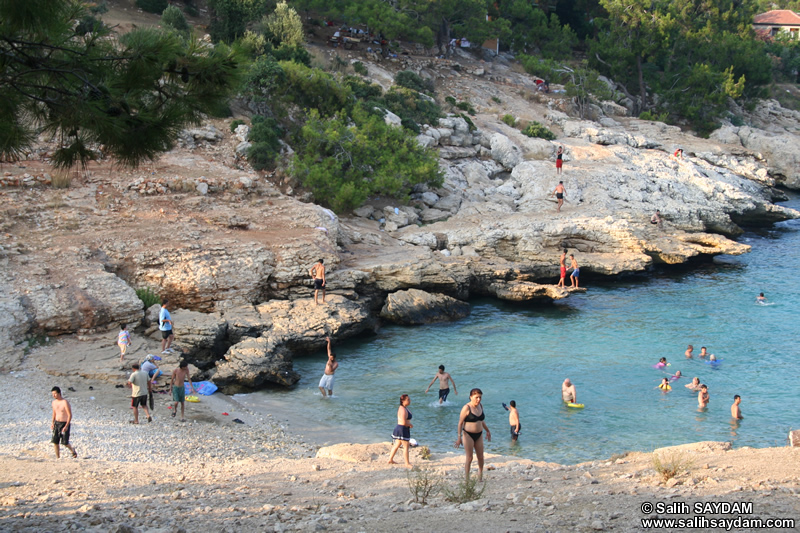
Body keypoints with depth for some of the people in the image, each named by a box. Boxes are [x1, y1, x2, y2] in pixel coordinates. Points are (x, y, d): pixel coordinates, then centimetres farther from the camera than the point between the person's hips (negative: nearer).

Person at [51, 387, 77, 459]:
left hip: (64, 423, -6)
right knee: (55, 441, 0)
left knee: (65, 442, -7)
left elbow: (70, 415, -17)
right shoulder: (54, 402, 5)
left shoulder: (65, 402, -17)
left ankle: (73, 451, 22)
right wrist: (52, 422, 10)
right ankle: (57, 457, 10)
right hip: (57, 423, 6)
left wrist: (66, 426, -23)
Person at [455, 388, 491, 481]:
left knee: (481, 457, 10)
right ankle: (467, 479, 6)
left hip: (479, 435, 6)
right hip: (468, 435, -6)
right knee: (469, 458, -4)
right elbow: (460, 423, -12)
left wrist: (487, 430, 26)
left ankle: (480, 477, 33)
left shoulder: (480, 406, 5)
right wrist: (459, 437, -15)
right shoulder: (466, 408, -15)